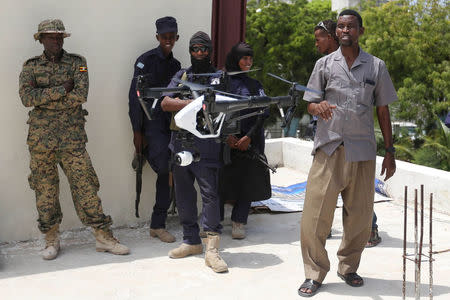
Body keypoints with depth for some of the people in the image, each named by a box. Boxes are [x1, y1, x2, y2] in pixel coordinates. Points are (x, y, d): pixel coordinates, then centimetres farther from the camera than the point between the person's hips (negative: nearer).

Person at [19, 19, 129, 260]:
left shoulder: (77, 63, 6)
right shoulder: (31, 67, 8)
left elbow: (80, 95, -10)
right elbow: (27, 97, -10)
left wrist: (45, 101, -11)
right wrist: (62, 90, -13)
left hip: (72, 137, -1)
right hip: (41, 138, 1)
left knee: (85, 184, -2)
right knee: (45, 188, 6)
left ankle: (103, 237, 5)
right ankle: (51, 239, 19)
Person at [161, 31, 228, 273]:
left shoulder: (218, 77, 8)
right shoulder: (181, 75, 16)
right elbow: (165, 103, 4)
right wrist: (188, 103, -12)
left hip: (205, 143, -4)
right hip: (180, 141, 5)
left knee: (210, 192, -11)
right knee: (183, 193, 10)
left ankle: (212, 249, -10)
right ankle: (191, 241, 22)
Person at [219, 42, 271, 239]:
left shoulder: (255, 85, 14)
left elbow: (263, 111, 4)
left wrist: (249, 136, -9)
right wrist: (226, 135, -13)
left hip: (250, 140, 2)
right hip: (224, 139, -2)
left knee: (246, 180, -1)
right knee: (223, 178, -3)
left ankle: (239, 222, 4)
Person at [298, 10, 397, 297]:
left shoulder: (377, 66, 9)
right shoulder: (324, 64, 8)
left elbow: (383, 110, 12)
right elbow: (311, 103, 7)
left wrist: (390, 151, 9)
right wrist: (318, 106, -18)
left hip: (363, 152, 1)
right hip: (329, 149, -1)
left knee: (360, 216, 5)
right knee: (316, 213, -5)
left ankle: (349, 268, 24)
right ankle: (315, 273, 9)